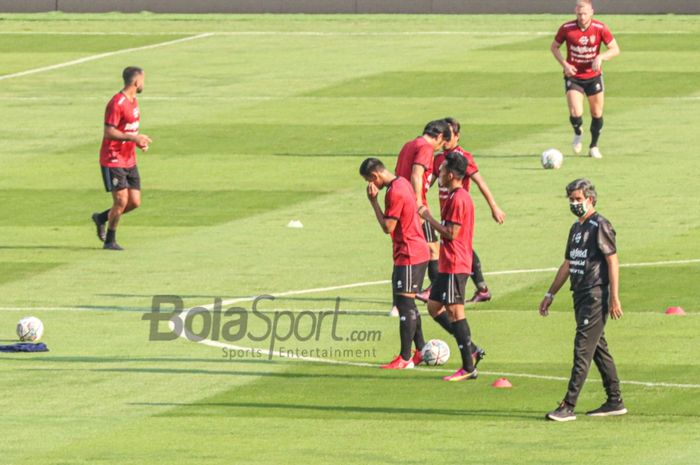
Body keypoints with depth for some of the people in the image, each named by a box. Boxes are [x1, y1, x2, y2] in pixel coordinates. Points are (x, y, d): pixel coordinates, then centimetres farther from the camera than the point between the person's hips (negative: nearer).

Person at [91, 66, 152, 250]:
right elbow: (109, 132, -20)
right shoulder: (117, 104, -17)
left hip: (129, 161, 9)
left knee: (135, 202, 4)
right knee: (121, 201, -10)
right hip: (113, 161, -9)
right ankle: (110, 241, 6)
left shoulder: (134, 102, 14)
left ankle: (101, 218, 25)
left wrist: (140, 141, 5)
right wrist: (134, 138, -25)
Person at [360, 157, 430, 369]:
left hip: (408, 255, -10)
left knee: (405, 304, -8)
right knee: (406, 304, 16)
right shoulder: (402, 183, 11)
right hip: (418, 252, 10)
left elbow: (387, 227, -18)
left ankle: (405, 358, -7)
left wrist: (373, 201, -14)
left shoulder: (395, 192, -19)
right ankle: (420, 350, 23)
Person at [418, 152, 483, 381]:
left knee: (455, 312, -8)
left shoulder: (458, 199, -17)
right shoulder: (459, 196, 15)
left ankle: (469, 368, -6)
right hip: (449, 265, 11)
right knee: (434, 306, 14)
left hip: (454, 265, -11)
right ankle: (470, 349, 14)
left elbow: (451, 233, -20)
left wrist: (429, 218, -12)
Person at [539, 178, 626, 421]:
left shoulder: (600, 225, -10)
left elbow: (613, 262, -14)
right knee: (598, 348, 13)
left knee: (583, 349, -11)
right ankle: (615, 401, 19)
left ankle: (568, 406, -15)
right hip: (581, 296, 9)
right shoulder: (577, 228, 18)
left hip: (596, 295, -9)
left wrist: (615, 299, -19)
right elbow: (567, 265, 25)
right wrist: (550, 294, 24)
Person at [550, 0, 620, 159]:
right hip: (573, 76, -1)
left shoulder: (600, 29, -12)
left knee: (597, 114, 6)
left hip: (593, 76, 1)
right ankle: (578, 133, 19)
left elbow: (615, 49, -7)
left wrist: (600, 57, -25)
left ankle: (594, 147, 27)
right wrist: (564, 64, -14)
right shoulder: (566, 28, -12)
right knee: (575, 113, -16)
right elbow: (554, 47, 2)